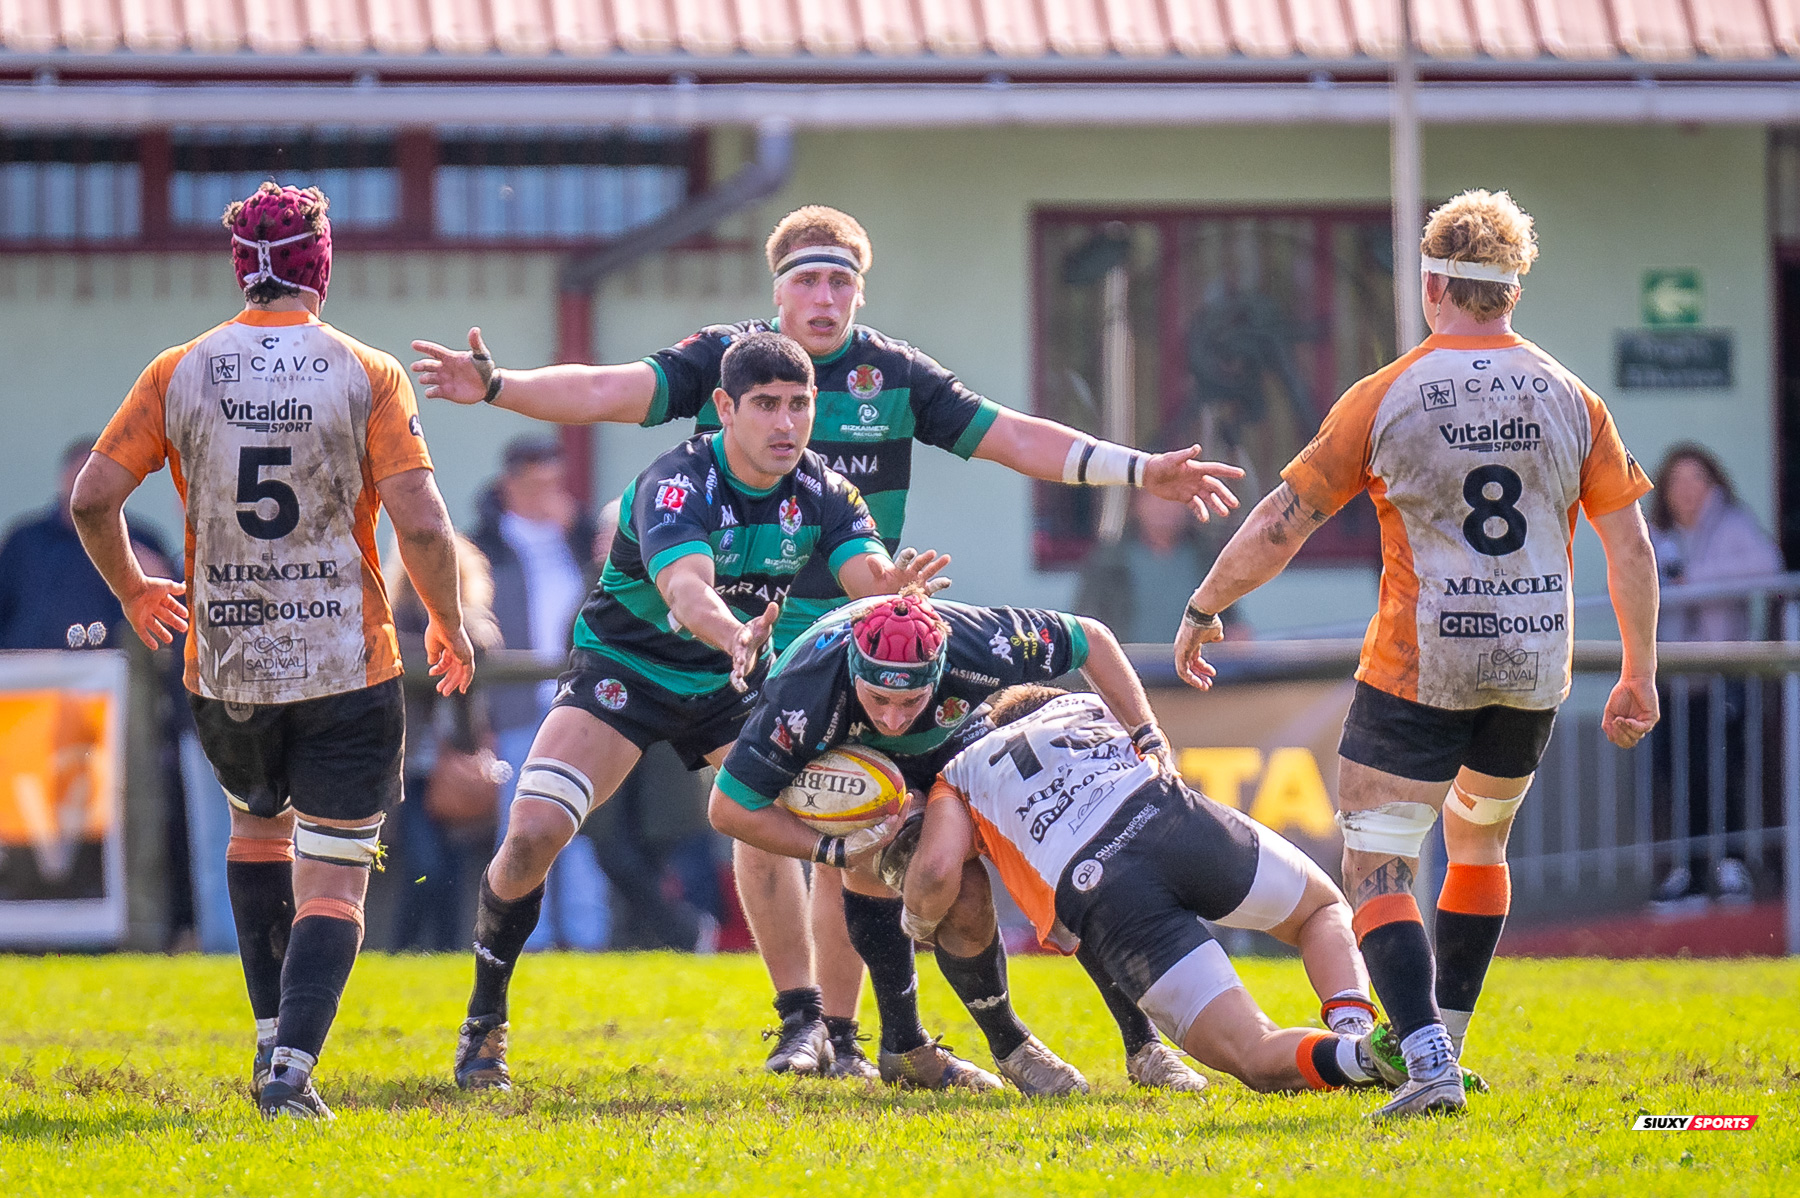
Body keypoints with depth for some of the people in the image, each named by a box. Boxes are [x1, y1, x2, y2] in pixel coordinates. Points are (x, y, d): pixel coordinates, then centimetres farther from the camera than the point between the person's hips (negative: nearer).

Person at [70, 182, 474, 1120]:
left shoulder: (179, 372, 0)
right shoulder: (366, 375, -6)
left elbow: (92, 497, 0)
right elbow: (421, 524, -12)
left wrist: (131, 590, 18)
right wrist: (448, 625, 5)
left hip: (223, 666, 3)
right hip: (346, 664, -3)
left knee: (258, 829, 28)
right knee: (332, 883, 1)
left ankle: (272, 1039, 24)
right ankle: (292, 1067, -16)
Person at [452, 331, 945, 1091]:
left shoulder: (821, 491, -11)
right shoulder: (676, 485, -28)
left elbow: (868, 574, -23)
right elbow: (686, 588, -45)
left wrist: (893, 586, -48)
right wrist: (733, 634, -67)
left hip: (735, 685, 5)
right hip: (622, 665, -5)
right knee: (532, 834, -22)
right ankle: (484, 1023, -1)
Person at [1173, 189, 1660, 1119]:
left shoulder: (1386, 397, -7)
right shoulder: (1569, 400, 2)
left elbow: (1281, 522, -4)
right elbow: (1629, 545, 3)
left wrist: (1202, 609, 10)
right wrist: (1639, 676, 12)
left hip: (1417, 667, -4)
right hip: (1534, 665, 4)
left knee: (1377, 871, -2)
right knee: (1478, 841, 27)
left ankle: (1426, 1057, -21)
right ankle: (1443, 1037, 33)